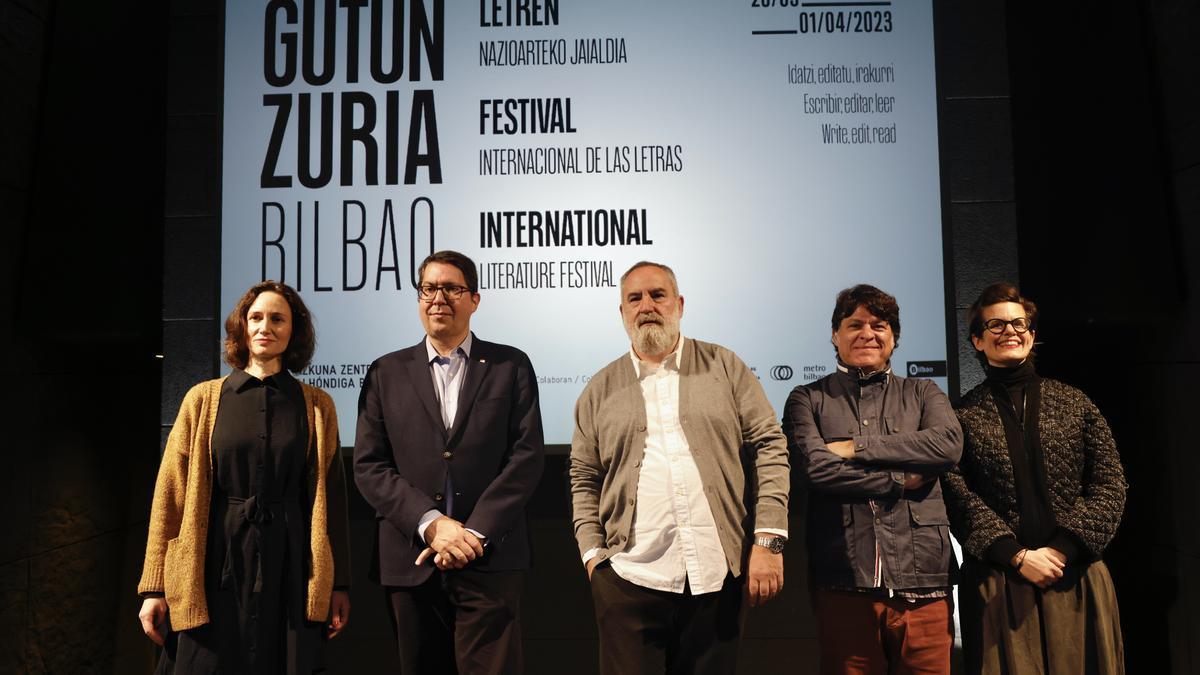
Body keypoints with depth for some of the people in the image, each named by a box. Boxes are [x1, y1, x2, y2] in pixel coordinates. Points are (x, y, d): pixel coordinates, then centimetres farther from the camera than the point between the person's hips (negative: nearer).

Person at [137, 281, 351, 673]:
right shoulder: (204, 399, 4)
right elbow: (170, 494, 2)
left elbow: (331, 495, 4)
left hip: (290, 572, 1)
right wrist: (154, 587, -1)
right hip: (216, 570, 0)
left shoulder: (317, 405, 5)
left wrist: (338, 584, 2)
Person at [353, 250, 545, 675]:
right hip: (411, 560, 2)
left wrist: (476, 532, -11)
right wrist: (430, 523, -11)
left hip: (490, 559, -2)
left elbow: (527, 455, -2)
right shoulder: (387, 373, 9)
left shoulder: (511, 366, 6)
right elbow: (368, 465, 2)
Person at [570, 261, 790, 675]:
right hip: (630, 576, 1)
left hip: (717, 576, 0)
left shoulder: (725, 368, 6)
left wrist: (769, 540, -5)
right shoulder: (600, 390, 10)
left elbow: (769, 448, 2)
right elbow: (584, 480, 11)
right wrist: (593, 553, 1)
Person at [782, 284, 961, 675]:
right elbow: (817, 468, -9)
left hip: (923, 579, 2)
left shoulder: (922, 393, 15)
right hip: (845, 583, -2)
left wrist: (857, 447, -8)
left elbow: (949, 445, -6)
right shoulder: (808, 399, 8)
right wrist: (902, 480, -5)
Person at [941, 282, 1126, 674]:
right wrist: (1019, 556, -13)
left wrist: (1061, 550, -8)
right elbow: (959, 500, -5)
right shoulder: (963, 415, 2)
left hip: (1077, 578, 2)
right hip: (998, 584, -2)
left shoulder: (1074, 403, 9)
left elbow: (1110, 486, 3)